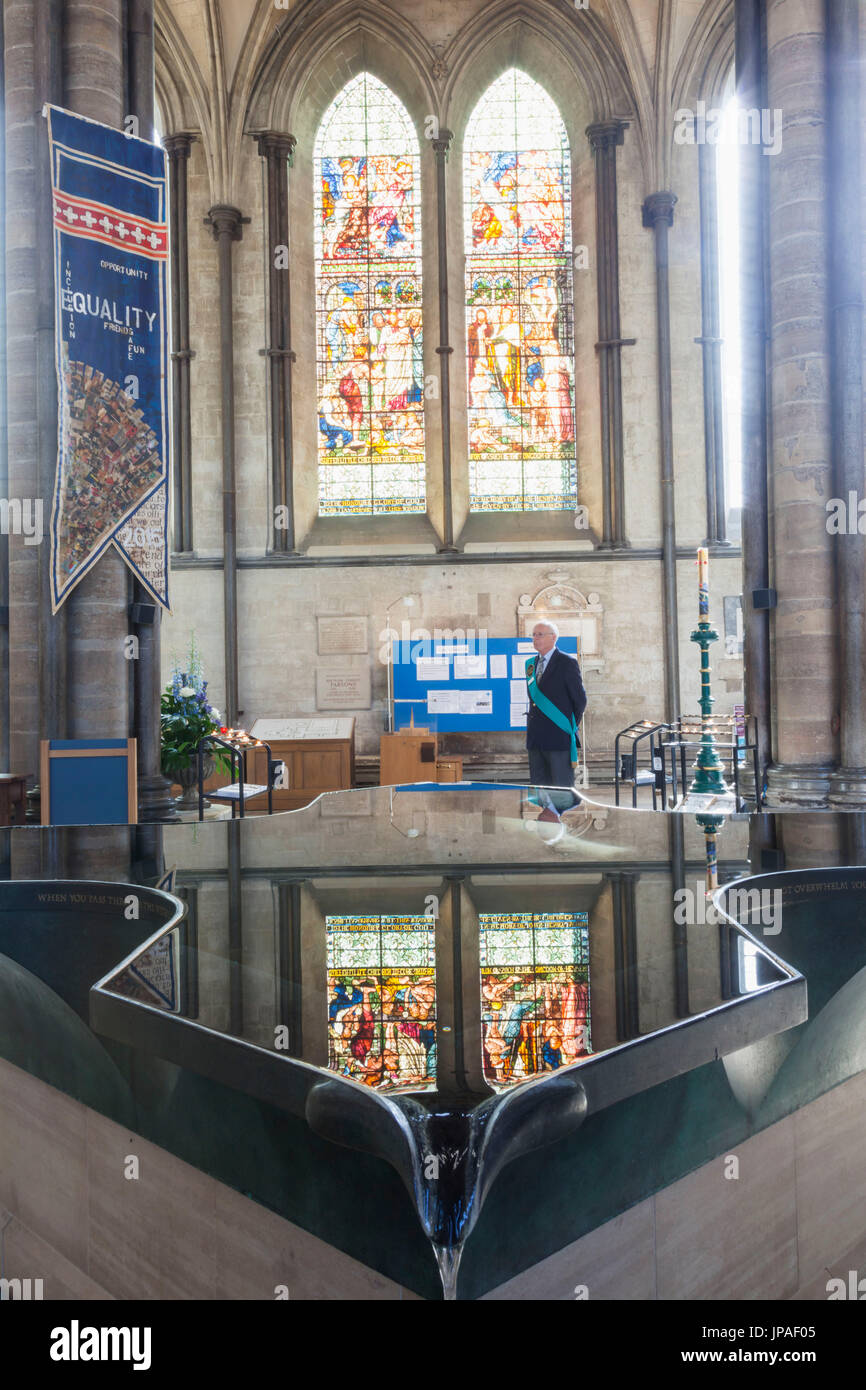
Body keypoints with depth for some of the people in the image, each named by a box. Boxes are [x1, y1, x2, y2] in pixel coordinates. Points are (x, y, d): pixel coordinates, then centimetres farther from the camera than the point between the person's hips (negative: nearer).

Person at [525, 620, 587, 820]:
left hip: (558, 736, -6)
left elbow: (580, 699, -3)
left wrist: (571, 727, 0)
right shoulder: (531, 664, 14)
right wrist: (533, 724, 11)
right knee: (540, 782, 10)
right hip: (536, 736, 6)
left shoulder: (567, 663, -6)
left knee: (563, 786, -1)